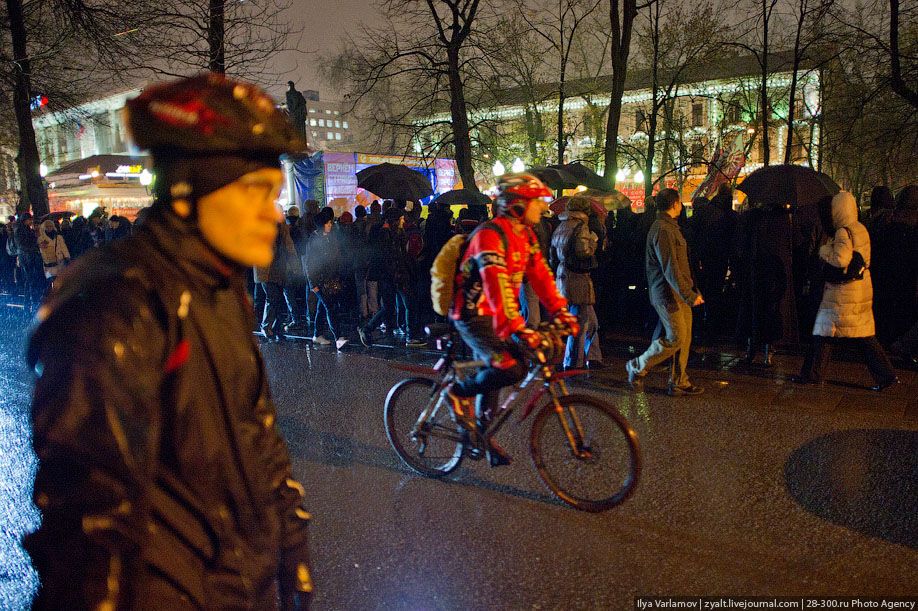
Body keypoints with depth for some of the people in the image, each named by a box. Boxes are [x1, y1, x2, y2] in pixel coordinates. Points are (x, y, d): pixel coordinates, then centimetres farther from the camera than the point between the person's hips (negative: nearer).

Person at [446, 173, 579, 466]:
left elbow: (541, 274, 4)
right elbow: (496, 285, -33)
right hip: (472, 315, -9)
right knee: (510, 369, -23)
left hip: (495, 314, 9)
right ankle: (459, 392, 1)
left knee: (493, 374, 15)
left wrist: (561, 311, -7)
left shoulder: (526, 235, 6)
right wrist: (519, 329, -39)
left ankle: (483, 434, 31)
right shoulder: (490, 235, -23)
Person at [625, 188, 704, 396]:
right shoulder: (663, 230, -17)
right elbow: (670, 268, -23)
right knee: (676, 338, -8)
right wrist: (690, 295, -24)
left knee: (685, 338, 9)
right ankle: (637, 367, 8)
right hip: (668, 293, -10)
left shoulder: (671, 227, 18)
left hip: (679, 293, 10)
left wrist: (691, 291, 21)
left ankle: (679, 383, 16)